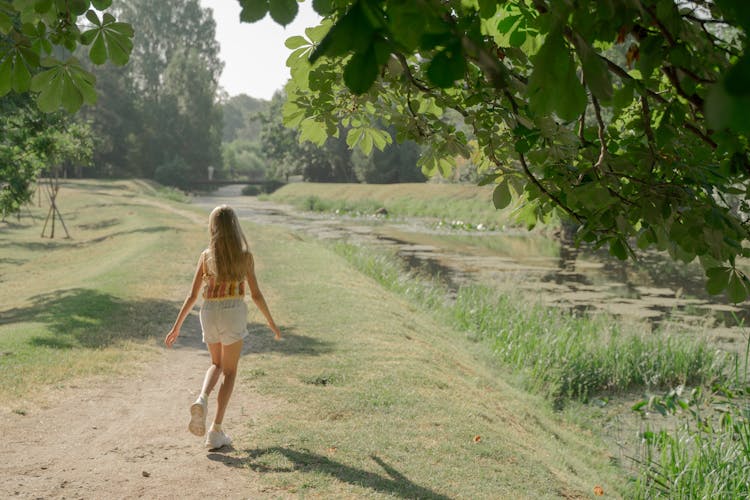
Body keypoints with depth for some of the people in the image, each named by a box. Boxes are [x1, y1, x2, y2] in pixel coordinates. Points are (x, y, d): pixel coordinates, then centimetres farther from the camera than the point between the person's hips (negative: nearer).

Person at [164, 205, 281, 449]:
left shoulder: (206, 256, 0)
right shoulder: (245, 256, -5)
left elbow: (193, 295, -1)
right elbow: (256, 294, -3)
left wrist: (177, 326, 5)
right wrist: (271, 323, 9)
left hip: (209, 314, 2)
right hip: (234, 313, -2)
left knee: (217, 364, 25)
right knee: (229, 372, 10)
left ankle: (202, 399, -6)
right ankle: (216, 431, 5)